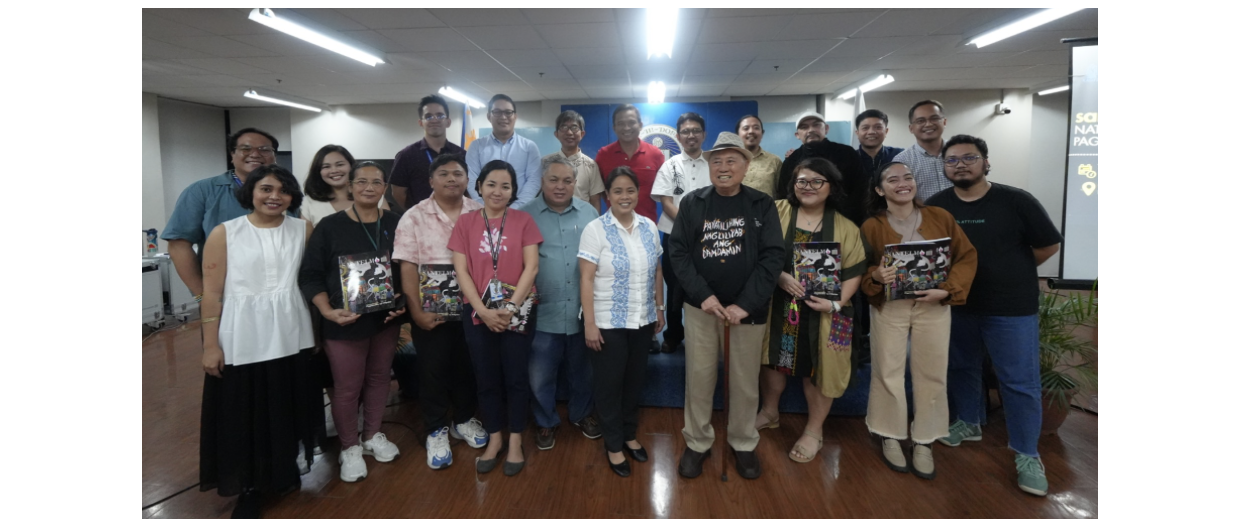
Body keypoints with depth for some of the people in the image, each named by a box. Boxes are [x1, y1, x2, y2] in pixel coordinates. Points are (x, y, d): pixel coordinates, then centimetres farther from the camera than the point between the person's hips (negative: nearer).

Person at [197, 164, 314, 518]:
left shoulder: (303, 230, 4)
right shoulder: (224, 233, -3)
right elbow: (212, 292, -4)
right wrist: (210, 345, -6)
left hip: (291, 336, 2)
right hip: (241, 339, -2)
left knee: (288, 410, 12)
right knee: (243, 415, 8)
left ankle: (285, 473, 35)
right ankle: (249, 488, 26)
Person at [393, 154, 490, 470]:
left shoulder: (480, 214, 2)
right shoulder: (414, 217, -3)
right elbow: (408, 267, -7)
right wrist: (416, 312, -13)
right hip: (432, 310, -2)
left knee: (468, 367, 14)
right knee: (433, 370, 8)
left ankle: (464, 420, 35)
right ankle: (436, 430, 25)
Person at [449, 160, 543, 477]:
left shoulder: (523, 221, 0)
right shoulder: (465, 223, 3)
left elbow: (531, 267, -7)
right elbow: (461, 271, -3)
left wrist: (511, 306, -16)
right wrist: (484, 310, -13)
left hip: (517, 313, -1)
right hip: (478, 314, 2)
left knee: (516, 378, 7)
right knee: (486, 380, 12)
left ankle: (515, 442, 24)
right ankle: (494, 440, 30)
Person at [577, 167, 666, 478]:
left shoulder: (649, 227, 3)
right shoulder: (596, 229, -11)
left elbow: (657, 272, 10)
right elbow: (587, 279, -13)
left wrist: (660, 309, 10)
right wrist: (589, 323, -16)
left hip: (642, 320, 5)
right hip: (609, 322, -4)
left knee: (635, 380, 16)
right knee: (610, 384, 8)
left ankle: (630, 434, 36)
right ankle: (613, 445, 25)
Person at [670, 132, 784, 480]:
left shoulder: (762, 205, 0)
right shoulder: (692, 203, 2)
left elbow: (773, 256, -6)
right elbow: (678, 251, -2)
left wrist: (746, 304, -15)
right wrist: (703, 295, -14)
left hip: (748, 308, 0)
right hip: (701, 305, 1)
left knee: (745, 379, 10)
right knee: (699, 376, 7)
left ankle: (744, 444, 30)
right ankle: (697, 443, 26)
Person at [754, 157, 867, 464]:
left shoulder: (845, 228, 1)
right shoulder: (776, 213, -2)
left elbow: (854, 272, 1)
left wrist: (836, 303, -14)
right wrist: (779, 276, -20)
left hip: (821, 314, 0)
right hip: (776, 308, 1)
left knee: (817, 368, 6)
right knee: (773, 359, 14)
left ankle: (814, 431, 26)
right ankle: (769, 412, 38)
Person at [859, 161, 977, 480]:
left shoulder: (940, 217, -1)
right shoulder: (871, 226, -4)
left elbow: (967, 256, 0)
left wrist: (947, 289, -14)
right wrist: (876, 277, -24)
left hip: (934, 306, 2)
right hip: (889, 307, -1)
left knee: (931, 373, 7)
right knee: (888, 372, 6)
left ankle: (923, 441, 23)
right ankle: (891, 437, 24)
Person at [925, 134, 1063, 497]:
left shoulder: (1015, 201, -11)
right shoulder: (936, 206, -2)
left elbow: (1050, 245, -2)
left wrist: (1011, 273, 2)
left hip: (1012, 307, -3)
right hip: (957, 305, 4)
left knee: (1020, 382, 1)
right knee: (962, 368, 18)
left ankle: (1027, 455, 13)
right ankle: (968, 422, 38)